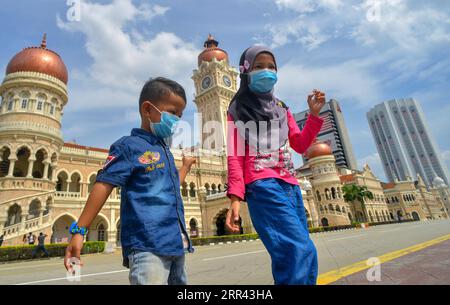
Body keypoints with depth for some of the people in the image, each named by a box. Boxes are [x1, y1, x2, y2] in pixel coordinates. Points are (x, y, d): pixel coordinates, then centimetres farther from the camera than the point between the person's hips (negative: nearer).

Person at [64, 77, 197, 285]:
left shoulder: (165, 150, 18)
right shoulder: (129, 146, -5)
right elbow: (103, 186, -11)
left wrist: (186, 166, 35)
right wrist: (79, 230, -15)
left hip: (175, 242, 9)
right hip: (146, 244, -8)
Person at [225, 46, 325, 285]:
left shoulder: (282, 108, 23)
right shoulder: (239, 109, 7)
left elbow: (300, 146, 16)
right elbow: (235, 156, -2)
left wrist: (314, 114, 4)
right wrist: (235, 197, -13)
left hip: (289, 184, 7)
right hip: (262, 185, -6)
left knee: (291, 256, 8)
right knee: (301, 251, -20)